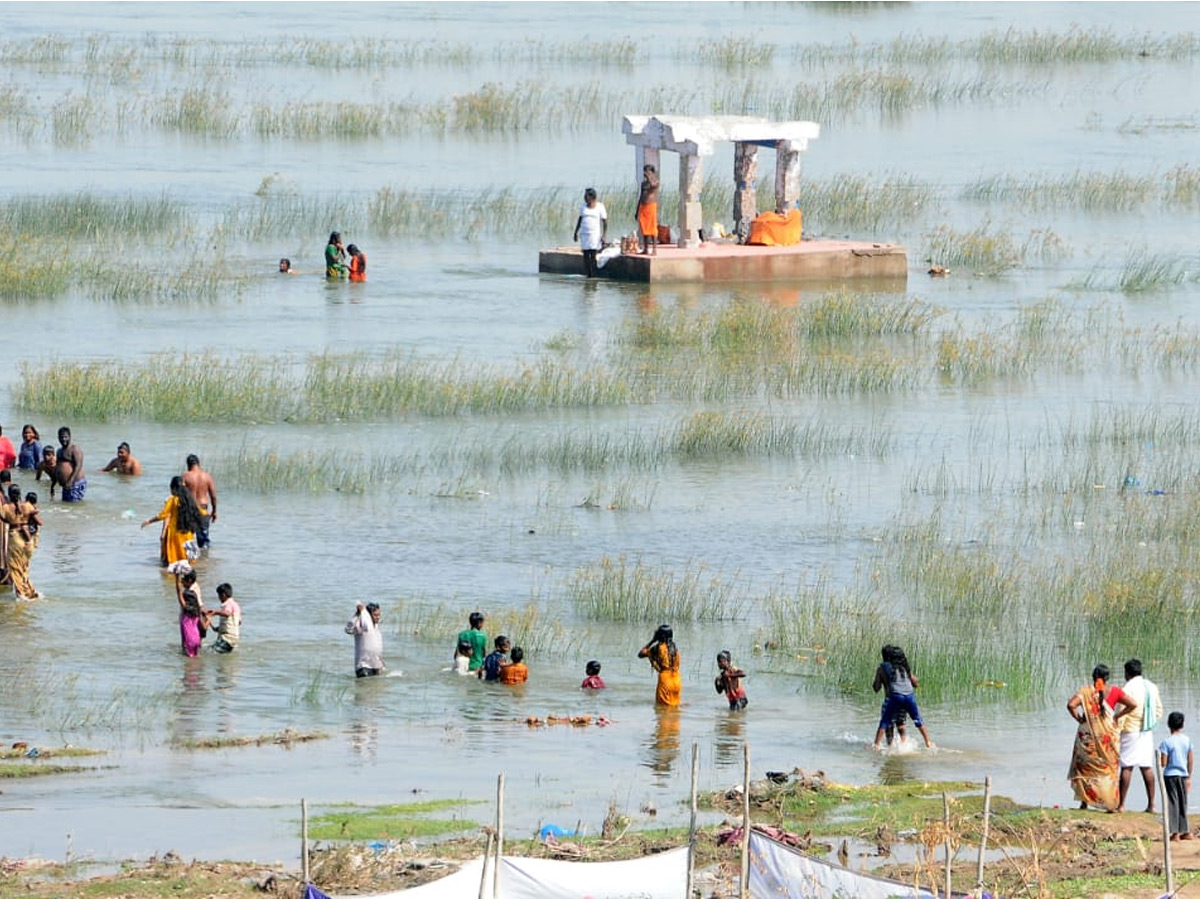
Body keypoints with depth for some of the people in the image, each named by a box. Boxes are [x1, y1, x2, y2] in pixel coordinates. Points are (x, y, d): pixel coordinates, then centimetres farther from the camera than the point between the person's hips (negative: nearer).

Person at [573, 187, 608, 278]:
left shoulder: (600, 207, -2)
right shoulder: (583, 206, 10)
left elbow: (605, 222, -2)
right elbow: (580, 219, 18)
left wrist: (604, 236, -10)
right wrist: (576, 233, 15)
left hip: (595, 235, -4)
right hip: (584, 235, 4)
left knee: (593, 255, -11)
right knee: (586, 256, 1)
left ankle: (593, 275, -9)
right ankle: (588, 275, 3)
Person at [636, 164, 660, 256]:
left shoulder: (655, 181, -4)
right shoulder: (643, 183, 16)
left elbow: (652, 185, -30)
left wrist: (649, 176, -19)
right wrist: (637, 211, 18)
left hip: (651, 206, -7)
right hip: (643, 207, 7)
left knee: (652, 229, -7)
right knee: (644, 229, 7)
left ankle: (654, 249, -5)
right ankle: (645, 249, 12)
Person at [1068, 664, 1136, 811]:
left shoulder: (1085, 691, -4)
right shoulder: (1114, 691, -1)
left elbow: (1071, 705, -17)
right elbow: (1133, 704, -5)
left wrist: (1079, 718, -3)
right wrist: (1118, 715, 3)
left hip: (1088, 734, -1)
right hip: (1109, 735, 1)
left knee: (1084, 766, 12)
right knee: (1110, 768, 9)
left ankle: (1084, 802, 7)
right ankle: (1111, 804, 4)